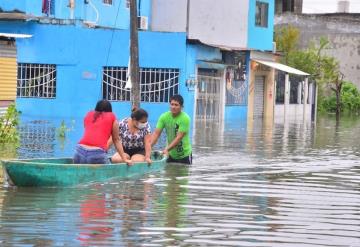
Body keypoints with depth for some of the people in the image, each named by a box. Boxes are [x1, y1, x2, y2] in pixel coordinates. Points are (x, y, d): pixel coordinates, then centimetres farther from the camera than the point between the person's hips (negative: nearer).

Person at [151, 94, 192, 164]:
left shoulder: (185, 118, -19)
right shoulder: (164, 117, -6)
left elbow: (179, 137, -25)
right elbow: (156, 133, -10)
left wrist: (167, 149, -35)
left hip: (184, 155, -4)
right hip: (171, 154, 4)